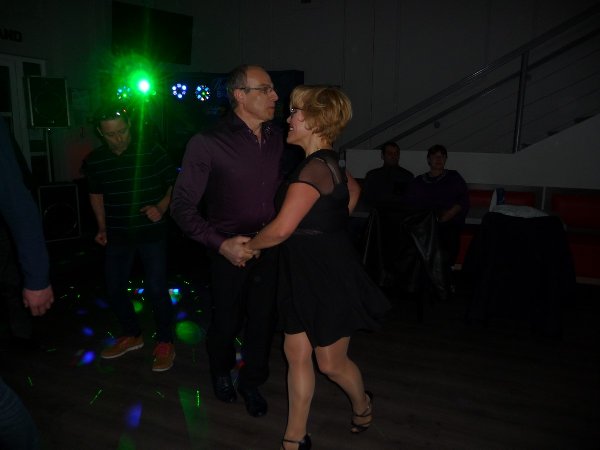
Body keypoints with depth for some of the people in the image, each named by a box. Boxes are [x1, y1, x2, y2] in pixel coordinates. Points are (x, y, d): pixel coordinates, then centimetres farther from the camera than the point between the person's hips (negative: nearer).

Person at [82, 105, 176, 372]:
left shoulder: (152, 153, -11)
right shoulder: (93, 162, 1)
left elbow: (174, 185, -3)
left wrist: (161, 207, -17)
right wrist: (102, 227, 11)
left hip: (151, 232, -4)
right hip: (117, 235, 5)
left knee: (155, 289, -6)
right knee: (114, 289, 11)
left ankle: (165, 343, 15)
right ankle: (132, 335, 34)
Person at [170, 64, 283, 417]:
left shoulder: (277, 138, -1)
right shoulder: (207, 144, -15)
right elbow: (183, 207, -11)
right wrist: (221, 243, -19)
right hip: (231, 251, -3)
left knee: (263, 319, 14)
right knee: (227, 321, 16)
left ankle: (252, 381, 41)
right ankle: (221, 372, 48)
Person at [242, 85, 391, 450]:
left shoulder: (314, 168, -22)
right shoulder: (328, 163, 8)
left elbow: (281, 229, -27)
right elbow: (353, 189, 28)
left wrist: (251, 245, -7)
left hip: (329, 278, -9)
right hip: (306, 275, 9)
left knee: (331, 362, 11)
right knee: (297, 354, 12)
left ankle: (362, 403, 42)